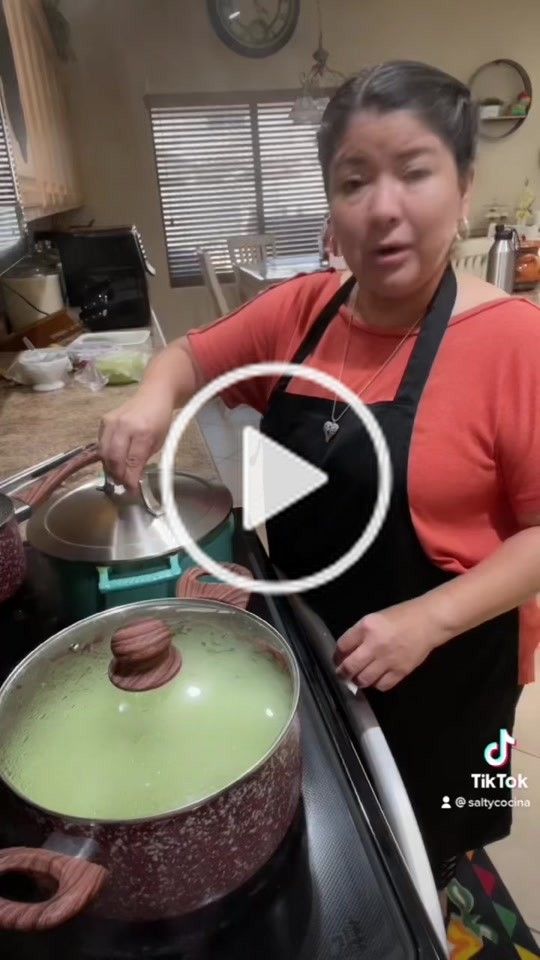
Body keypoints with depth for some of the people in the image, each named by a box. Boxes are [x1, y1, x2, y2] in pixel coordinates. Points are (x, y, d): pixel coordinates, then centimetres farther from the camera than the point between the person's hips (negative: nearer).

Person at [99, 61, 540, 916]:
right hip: (303, 638, 5)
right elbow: (190, 357, 7)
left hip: (439, 662, -4)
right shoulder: (300, 312, -5)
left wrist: (426, 621, -27)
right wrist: (153, 401, -14)